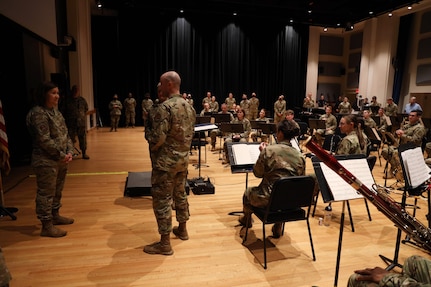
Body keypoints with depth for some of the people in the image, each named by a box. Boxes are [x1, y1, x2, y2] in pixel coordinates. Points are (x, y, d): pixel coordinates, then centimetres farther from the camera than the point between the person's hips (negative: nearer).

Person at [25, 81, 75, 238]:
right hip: (46, 162, -9)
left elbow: (65, 134, 12)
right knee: (46, 193, 1)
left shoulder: (55, 111, 12)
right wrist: (61, 155, -15)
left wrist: (69, 152, -2)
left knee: (57, 191, 20)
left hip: (61, 160, 9)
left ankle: (55, 215, 37)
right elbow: (44, 140, -22)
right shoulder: (38, 113, -16)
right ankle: (47, 226, 11)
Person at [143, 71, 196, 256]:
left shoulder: (165, 107, -20)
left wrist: (152, 149, -3)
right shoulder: (189, 107, 7)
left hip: (166, 161, -8)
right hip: (183, 159, 9)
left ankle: (165, 243, 12)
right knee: (180, 193, 21)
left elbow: (159, 137, -23)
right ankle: (182, 229, 37)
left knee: (162, 200, 2)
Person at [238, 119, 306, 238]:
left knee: (248, 192, 28)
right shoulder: (300, 156, -3)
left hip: (268, 199, -4)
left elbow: (257, 173, -4)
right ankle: (278, 228, 44)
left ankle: (247, 219, 55)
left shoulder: (268, 150, -15)